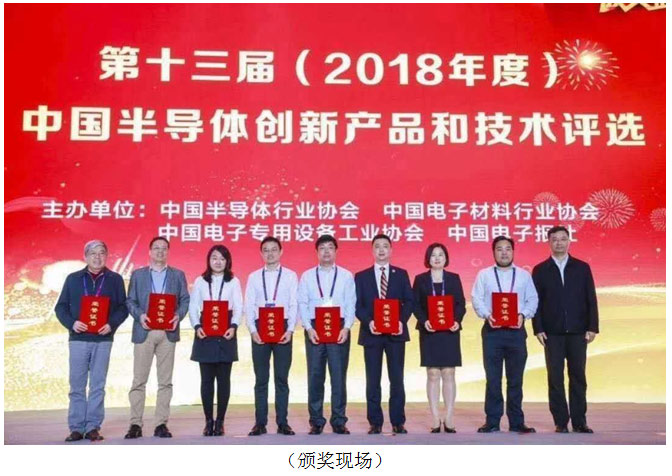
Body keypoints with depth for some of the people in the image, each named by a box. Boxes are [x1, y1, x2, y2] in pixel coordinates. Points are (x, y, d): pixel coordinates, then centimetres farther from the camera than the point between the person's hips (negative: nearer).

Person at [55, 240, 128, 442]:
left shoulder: (115, 279, 7)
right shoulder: (73, 279, 8)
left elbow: (123, 307, 4)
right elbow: (61, 307, 7)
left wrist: (111, 324, -12)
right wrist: (71, 323, -10)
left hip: (103, 339, 0)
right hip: (79, 338, 1)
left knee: (98, 386, 2)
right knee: (77, 385, 3)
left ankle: (93, 427, 9)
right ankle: (76, 428, 10)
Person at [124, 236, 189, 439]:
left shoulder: (178, 275, 13)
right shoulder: (137, 274, 12)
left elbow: (185, 300, 6)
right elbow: (130, 301, 7)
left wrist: (178, 315, -13)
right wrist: (139, 315, -12)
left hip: (167, 333, 1)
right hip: (144, 332, 0)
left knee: (165, 381, 2)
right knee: (139, 380, -1)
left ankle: (161, 424, 6)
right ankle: (135, 424, 4)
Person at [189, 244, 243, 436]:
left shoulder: (233, 281, 6)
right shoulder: (200, 281, 8)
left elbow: (238, 308, 1)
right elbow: (193, 307, 4)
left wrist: (233, 326, -15)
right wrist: (197, 326, -12)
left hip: (226, 334, 0)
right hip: (205, 334, 0)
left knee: (224, 379, 3)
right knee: (207, 379, 2)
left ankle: (220, 421, 10)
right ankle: (208, 421, 9)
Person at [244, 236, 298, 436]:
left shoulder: (290, 276, 5)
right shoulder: (254, 277, 8)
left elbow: (294, 305, 0)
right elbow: (249, 306, 3)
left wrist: (290, 330, -11)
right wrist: (253, 330, -9)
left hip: (283, 329, -1)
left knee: (282, 378, 4)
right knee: (261, 379, 6)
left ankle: (282, 422, 11)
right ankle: (260, 422, 11)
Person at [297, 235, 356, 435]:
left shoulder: (346, 276, 8)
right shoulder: (307, 276, 8)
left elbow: (351, 304, 3)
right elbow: (302, 304, 3)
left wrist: (346, 328, -10)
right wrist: (309, 328, -9)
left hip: (339, 329, 0)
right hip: (314, 329, 0)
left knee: (339, 375, 1)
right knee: (315, 375, 3)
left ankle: (339, 421, 9)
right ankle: (316, 421, 12)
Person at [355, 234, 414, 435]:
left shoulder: (401, 274, 9)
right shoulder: (361, 276, 8)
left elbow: (409, 301, 3)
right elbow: (358, 305, 2)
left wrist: (402, 320, -13)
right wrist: (368, 322, -14)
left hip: (395, 333, 0)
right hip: (371, 333, 0)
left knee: (397, 380, 3)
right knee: (373, 381, 4)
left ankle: (398, 422, 11)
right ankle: (375, 423, 12)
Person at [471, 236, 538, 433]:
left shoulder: (524, 275, 11)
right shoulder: (484, 274, 8)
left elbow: (532, 300, 6)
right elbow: (476, 299, 1)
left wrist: (523, 315, -11)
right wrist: (486, 315, -15)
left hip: (516, 330, 1)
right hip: (492, 330, -1)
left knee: (516, 379, 5)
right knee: (492, 378, 2)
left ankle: (516, 422, 13)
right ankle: (492, 421, 10)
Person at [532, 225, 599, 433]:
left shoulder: (582, 267, 7)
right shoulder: (540, 270, 5)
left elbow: (591, 299, 4)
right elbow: (536, 301, 2)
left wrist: (592, 327, -3)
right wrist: (538, 329, -6)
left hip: (578, 331, 1)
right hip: (552, 332, -1)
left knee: (578, 377, 5)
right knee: (555, 379, 2)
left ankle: (579, 421, 12)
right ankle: (561, 422, 9)